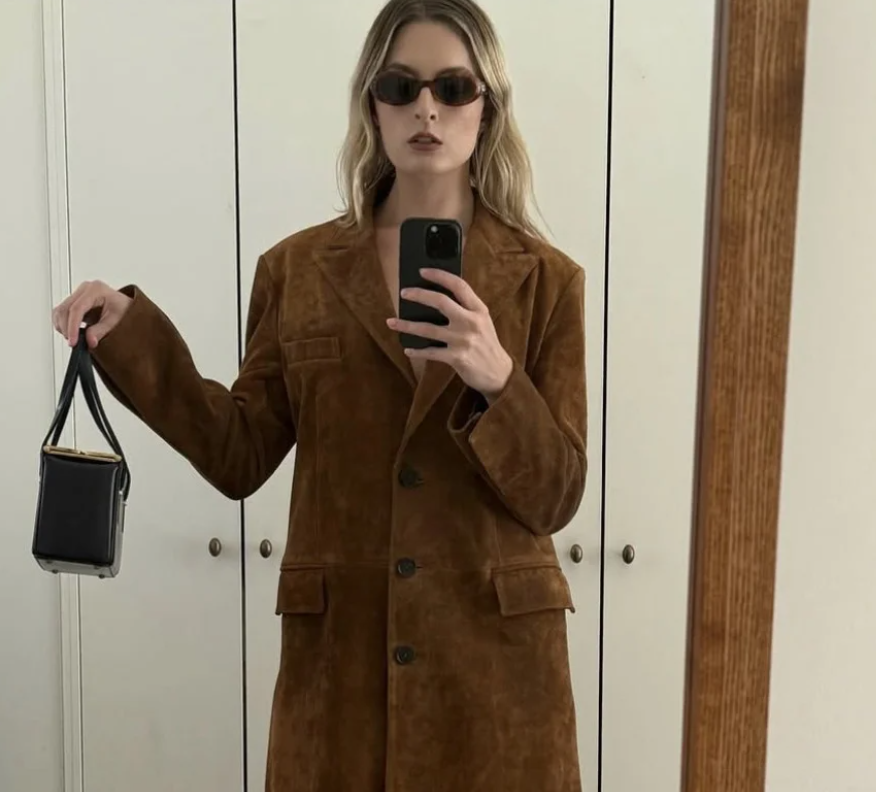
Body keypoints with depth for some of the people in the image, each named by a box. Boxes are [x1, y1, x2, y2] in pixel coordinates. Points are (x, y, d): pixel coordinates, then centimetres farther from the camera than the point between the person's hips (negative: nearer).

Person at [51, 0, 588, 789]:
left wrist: (494, 381, -23)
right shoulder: (296, 269, 2)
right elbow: (241, 458, 1)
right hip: (338, 647, 1)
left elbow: (555, 498, -6)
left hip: (494, 650, -1)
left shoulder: (546, 279, -2)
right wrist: (131, 335, -8)